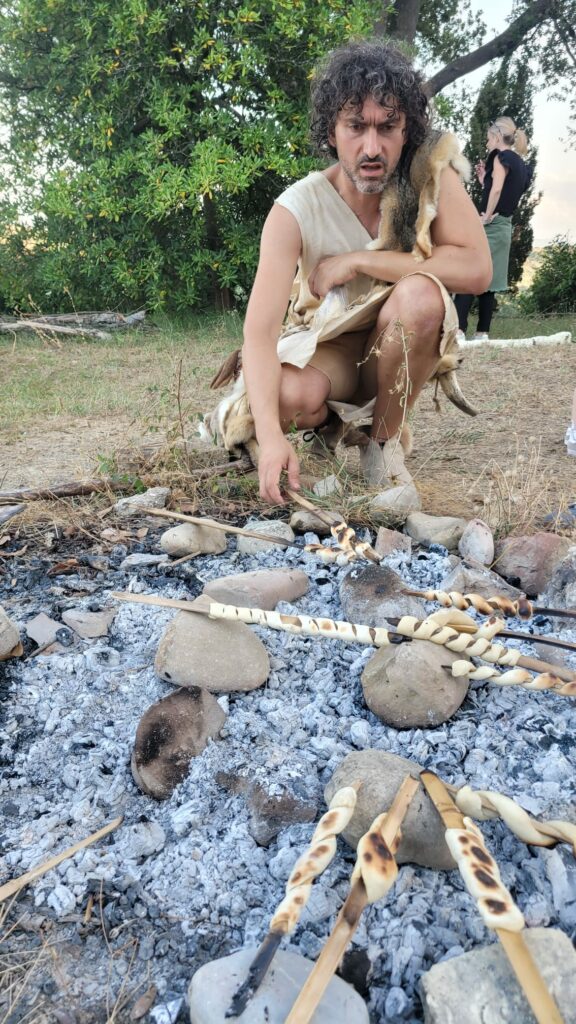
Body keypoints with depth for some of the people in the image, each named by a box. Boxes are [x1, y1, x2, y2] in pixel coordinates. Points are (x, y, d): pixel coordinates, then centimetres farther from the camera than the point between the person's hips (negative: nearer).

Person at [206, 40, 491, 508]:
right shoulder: (296, 210, -20)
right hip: (324, 349, -1)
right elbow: (260, 329, -30)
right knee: (291, 396, -37)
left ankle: (384, 442, -10)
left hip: (398, 351, 2)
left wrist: (358, 261, -27)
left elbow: (476, 269, -29)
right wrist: (271, 433, -44)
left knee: (420, 295, -33)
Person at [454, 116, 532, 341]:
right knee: (487, 281, 8)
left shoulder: (502, 156, -6)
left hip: (491, 225, -9)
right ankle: (482, 333, 6)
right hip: (504, 227, 9)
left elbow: (497, 189, -20)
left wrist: (487, 216, -15)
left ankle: (457, 329, -19)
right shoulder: (520, 164, 20)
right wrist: (484, 180, 18)